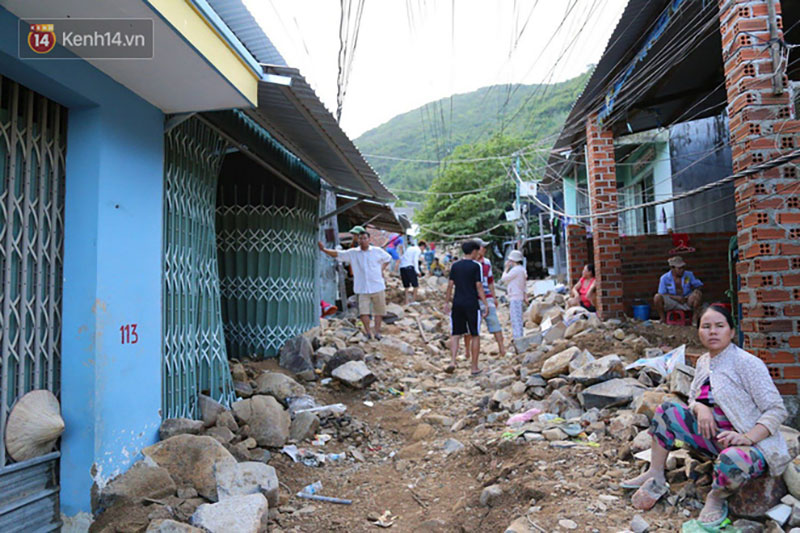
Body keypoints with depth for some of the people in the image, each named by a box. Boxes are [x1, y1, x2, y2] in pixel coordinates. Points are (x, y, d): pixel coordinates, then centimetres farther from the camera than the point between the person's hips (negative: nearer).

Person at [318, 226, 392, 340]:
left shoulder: (377, 251, 2)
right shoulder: (352, 253, 1)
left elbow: (388, 259, 17)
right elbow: (337, 254, -2)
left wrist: (381, 270, 4)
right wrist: (323, 249, -14)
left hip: (377, 287, 0)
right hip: (362, 289, 0)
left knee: (379, 310, 7)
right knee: (363, 311, -8)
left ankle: (377, 332, 20)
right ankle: (368, 333, 5)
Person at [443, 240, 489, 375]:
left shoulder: (455, 266, 7)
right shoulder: (475, 266, -4)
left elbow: (450, 285, 6)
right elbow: (479, 286, -8)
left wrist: (446, 302, 12)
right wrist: (485, 304, -4)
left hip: (457, 303, 3)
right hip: (472, 304, -3)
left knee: (455, 334, 7)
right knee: (474, 336, 7)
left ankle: (453, 361, -10)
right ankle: (474, 367, 11)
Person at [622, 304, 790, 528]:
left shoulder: (748, 363, -15)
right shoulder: (703, 362, 7)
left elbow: (776, 410, -16)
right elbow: (693, 399, 14)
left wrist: (747, 437, -30)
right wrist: (700, 408, -12)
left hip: (752, 445, -7)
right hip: (714, 437, 7)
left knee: (730, 460, -40)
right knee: (666, 410, -5)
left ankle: (717, 497, -5)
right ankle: (656, 476, 3)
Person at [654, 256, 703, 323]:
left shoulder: (689, 275, -1)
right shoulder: (664, 278, -7)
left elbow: (697, 286, 7)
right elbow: (662, 294, -5)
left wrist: (696, 290, -18)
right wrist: (676, 297, -18)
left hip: (687, 301, 1)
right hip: (672, 302, -1)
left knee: (698, 294, -27)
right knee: (657, 297, -28)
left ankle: (694, 318, -14)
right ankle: (663, 318, -8)